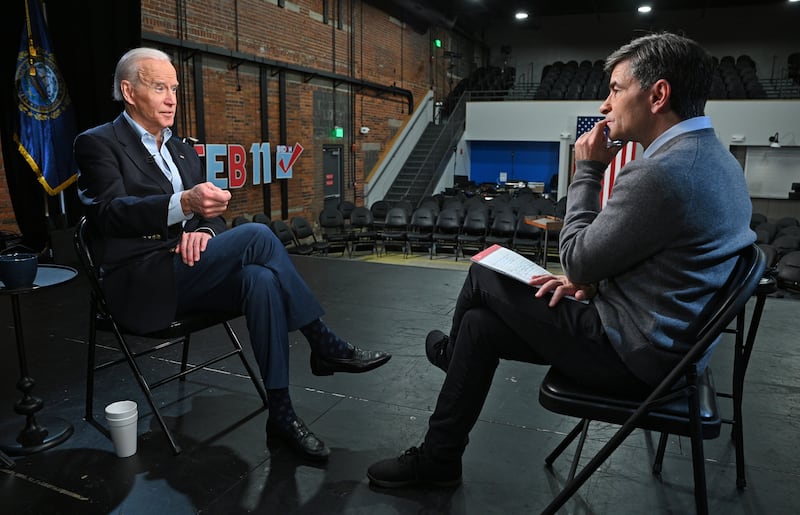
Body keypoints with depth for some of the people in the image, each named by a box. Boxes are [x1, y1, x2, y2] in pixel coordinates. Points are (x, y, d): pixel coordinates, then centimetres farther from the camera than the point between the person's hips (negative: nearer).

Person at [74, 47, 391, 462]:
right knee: (256, 236, -26)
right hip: (142, 284, -6)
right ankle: (324, 345, -16)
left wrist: (204, 230, -10)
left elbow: (210, 213, 17)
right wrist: (183, 204, -34)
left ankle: (281, 413, -22)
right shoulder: (98, 144, 1)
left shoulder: (183, 151, 21)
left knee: (259, 279, -28)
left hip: (187, 275, 6)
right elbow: (110, 212, -16)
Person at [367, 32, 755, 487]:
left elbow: (577, 259, -16)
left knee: (484, 278, 1)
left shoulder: (660, 172, -26)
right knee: (479, 323, 11)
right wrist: (590, 280, 4)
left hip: (630, 351, -10)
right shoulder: (713, 157, 8)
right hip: (666, 339, 10)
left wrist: (588, 170, -8)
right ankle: (437, 459, 27)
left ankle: (452, 350, 32)